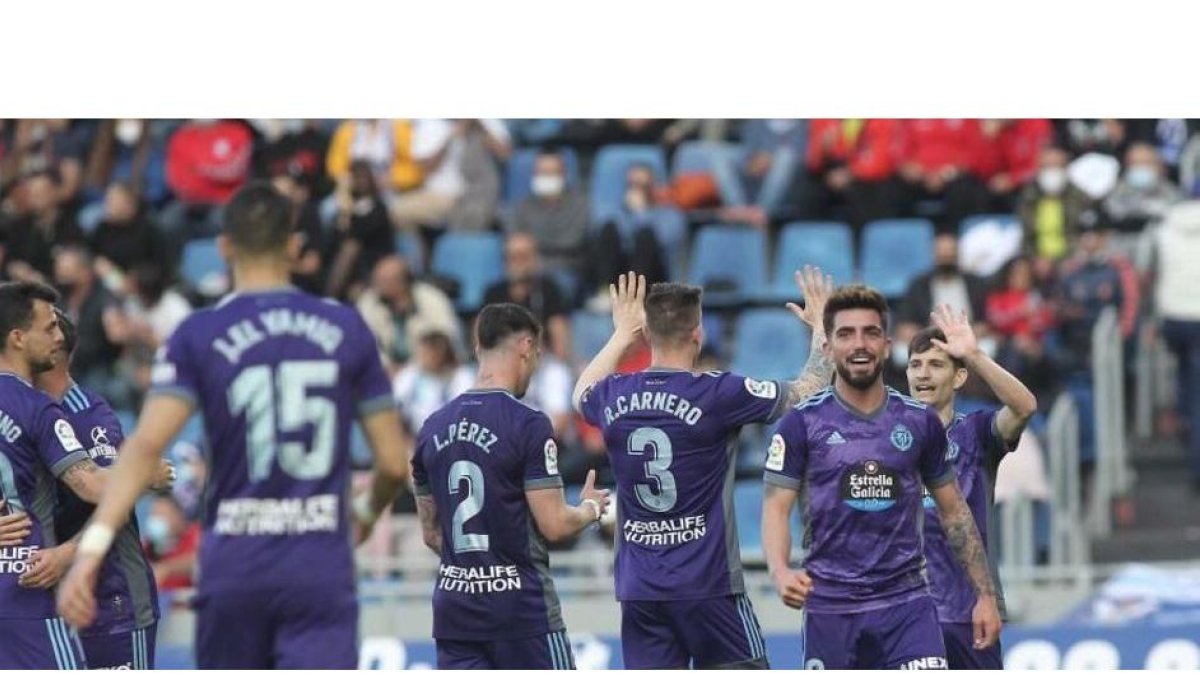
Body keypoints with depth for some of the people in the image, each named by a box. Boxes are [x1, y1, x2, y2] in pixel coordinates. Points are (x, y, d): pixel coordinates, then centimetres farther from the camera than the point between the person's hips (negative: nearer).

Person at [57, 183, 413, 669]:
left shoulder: (198, 336, 1)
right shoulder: (346, 329, 5)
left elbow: (146, 444, -13)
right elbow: (394, 462, 7)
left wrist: (95, 543, -18)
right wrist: (368, 511, 29)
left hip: (233, 567, 1)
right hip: (321, 569, -1)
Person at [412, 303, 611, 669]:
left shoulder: (433, 428, 8)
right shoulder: (528, 424, -12)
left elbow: (431, 534, 14)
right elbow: (554, 525, -12)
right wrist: (591, 508, 8)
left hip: (453, 605, 6)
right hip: (523, 610, -6)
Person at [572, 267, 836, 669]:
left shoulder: (614, 396, 2)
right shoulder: (715, 394, -12)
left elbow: (582, 394, 29)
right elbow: (807, 394, 0)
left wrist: (622, 335, 37)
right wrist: (822, 326, 16)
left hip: (638, 589, 4)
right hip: (708, 584, -4)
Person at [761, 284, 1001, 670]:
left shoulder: (921, 422, 6)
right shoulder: (803, 424, -1)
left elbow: (953, 511, 14)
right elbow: (776, 508, -5)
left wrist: (985, 594, 10)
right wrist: (780, 572, -25)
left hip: (906, 600, 1)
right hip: (829, 605, -1)